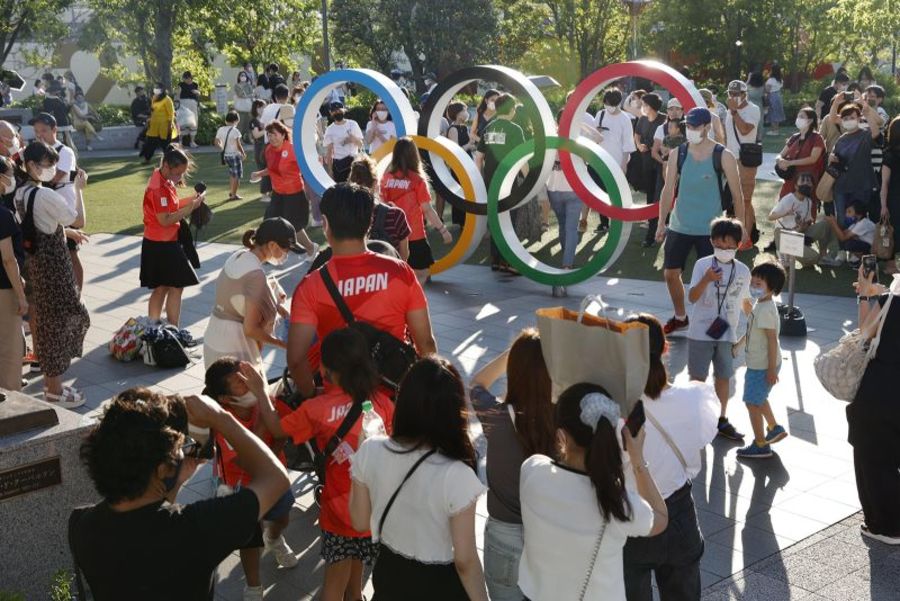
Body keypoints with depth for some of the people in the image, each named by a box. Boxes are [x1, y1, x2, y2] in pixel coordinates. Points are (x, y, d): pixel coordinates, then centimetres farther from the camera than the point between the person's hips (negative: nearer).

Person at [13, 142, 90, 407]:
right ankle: (55, 390, 7)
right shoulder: (45, 195, -21)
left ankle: (50, 381, 33)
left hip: (34, 261, 9)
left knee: (44, 321, 20)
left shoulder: (21, 193, 7)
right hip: (52, 263, -9)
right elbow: (77, 218, -14)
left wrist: (67, 232, 19)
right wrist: (78, 189, -4)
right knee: (57, 322, -1)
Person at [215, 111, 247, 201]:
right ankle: (233, 194, 4)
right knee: (237, 175, 4)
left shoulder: (220, 130, 2)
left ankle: (231, 192, 27)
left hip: (225, 155, 7)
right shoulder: (235, 131, -17)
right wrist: (243, 153, -4)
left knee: (232, 174, 23)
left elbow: (216, 142, 6)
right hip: (234, 155, -7)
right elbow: (238, 145, -18)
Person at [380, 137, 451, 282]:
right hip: (414, 236, -4)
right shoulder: (417, 179, -10)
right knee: (421, 273, 8)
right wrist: (443, 230, 0)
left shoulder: (386, 177, -1)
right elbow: (427, 210, -9)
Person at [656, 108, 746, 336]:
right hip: (679, 227, 3)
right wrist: (661, 223, 2)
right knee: (670, 273, 7)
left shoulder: (723, 156, -9)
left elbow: (736, 194, -4)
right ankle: (680, 317, 28)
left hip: (710, 230, -3)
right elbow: (668, 190, 5)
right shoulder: (677, 154, 0)